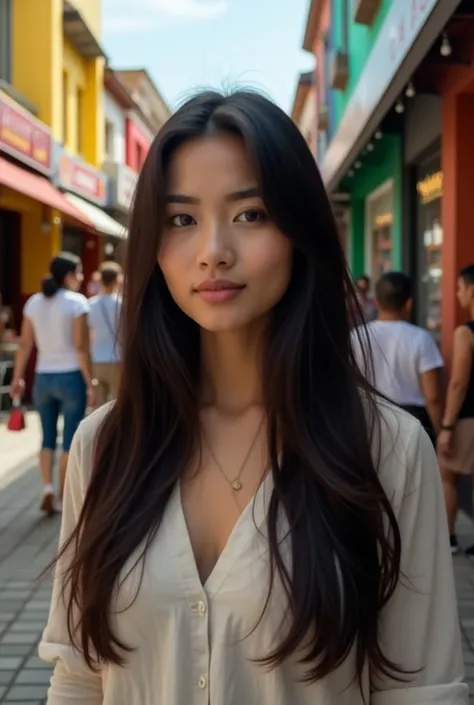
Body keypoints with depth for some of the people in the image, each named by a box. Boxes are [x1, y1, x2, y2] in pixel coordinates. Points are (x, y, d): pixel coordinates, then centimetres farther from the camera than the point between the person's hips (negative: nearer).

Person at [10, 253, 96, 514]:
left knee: (48, 438, 16)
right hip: (71, 377, -5)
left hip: (43, 378, 5)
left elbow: (25, 344, 5)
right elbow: (81, 347, -15)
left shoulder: (34, 302, 5)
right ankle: (61, 497, 12)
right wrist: (89, 383, -10)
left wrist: (17, 378, 12)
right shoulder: (76, 302, -11)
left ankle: (47, 489, 2)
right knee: (70, 440, 7)